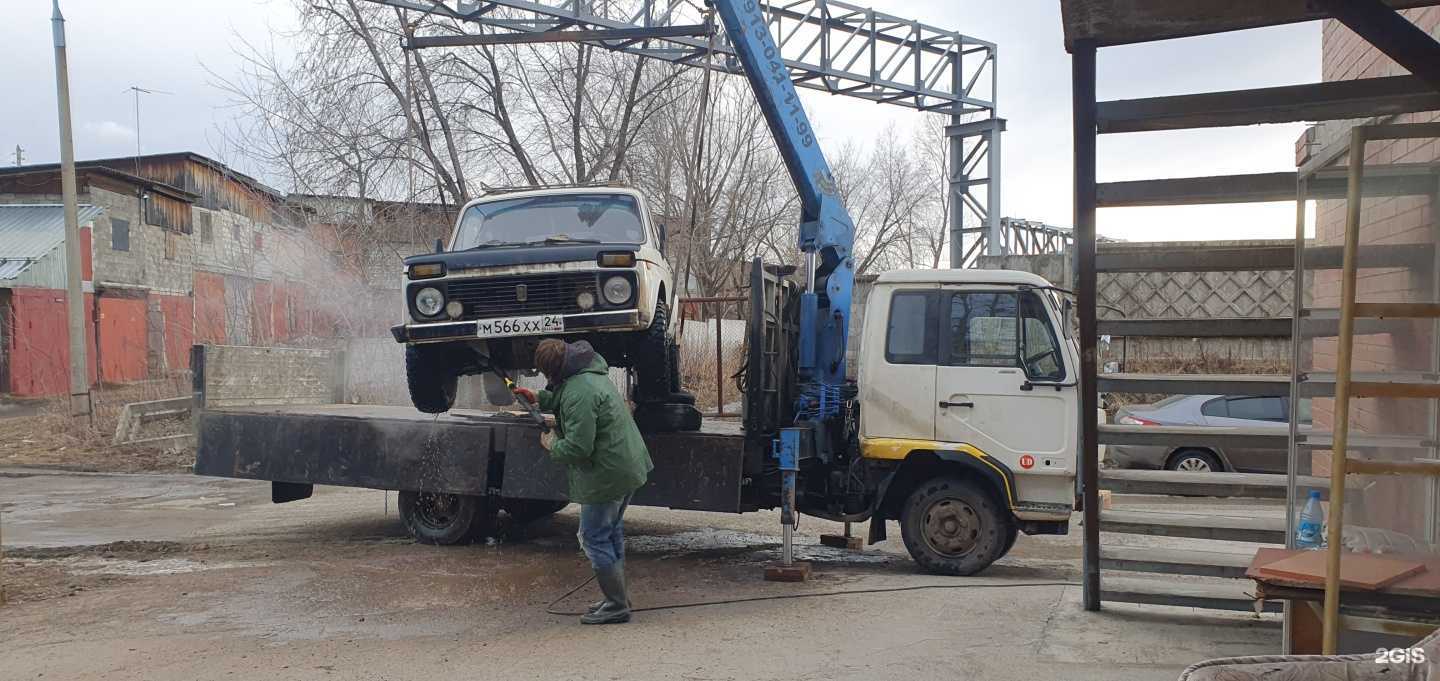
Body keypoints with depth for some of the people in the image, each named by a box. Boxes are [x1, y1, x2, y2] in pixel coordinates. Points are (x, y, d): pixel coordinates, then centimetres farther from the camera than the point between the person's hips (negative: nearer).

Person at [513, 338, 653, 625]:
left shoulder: (579, 393, -25)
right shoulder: (590, 374, 9)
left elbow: (578, 448, -26)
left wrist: (552, 444, -8)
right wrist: (539, 398, 25)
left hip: (606, 476, -11)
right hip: (628, 467, 11)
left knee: (595, 538, 1)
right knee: (613, 532, 21)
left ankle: (617, 605, 7)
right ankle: (619, 597, 32)